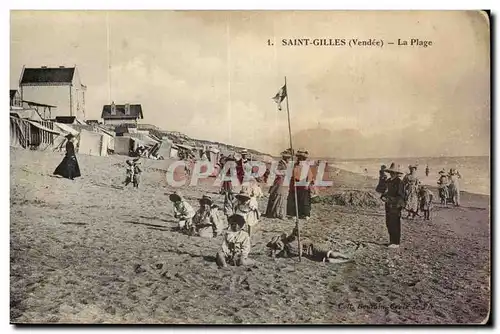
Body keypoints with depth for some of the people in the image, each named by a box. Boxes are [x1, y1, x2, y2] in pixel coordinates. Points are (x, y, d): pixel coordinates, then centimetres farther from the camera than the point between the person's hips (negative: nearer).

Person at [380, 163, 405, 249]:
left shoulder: (399, 182, -11)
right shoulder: (388, 181, 12)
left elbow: (400, 196, -15)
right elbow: (385, 192, 21)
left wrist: (389, 199, -21)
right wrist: (383, 197, -1)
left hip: (396, 206, -8)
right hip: (388, 206, 8)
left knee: (395, 225, -5)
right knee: (388, 224, 12)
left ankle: (396, 243, 2)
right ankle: (392, 241, 23)